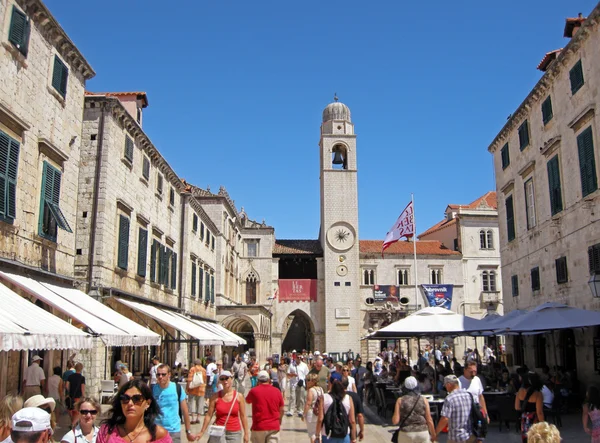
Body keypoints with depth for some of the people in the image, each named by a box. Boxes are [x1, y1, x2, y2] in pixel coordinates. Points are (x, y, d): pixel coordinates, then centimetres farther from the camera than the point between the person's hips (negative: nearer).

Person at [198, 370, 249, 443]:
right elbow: (209, 415, 0)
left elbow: (243, 416, 1)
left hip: (234, 433, 0)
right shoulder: (215, 396, -1)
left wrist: (246, 433, 0)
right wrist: (202, 432, -2)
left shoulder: (239, 396, -1)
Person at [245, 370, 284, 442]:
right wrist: (279, 422, 25)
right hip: (274, 427, 1)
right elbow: (281, 410, 8)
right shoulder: (277, 391, 0)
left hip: (259, 427, -1)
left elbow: (247, 401, 15)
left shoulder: (254, 391, -6)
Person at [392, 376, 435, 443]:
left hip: (406, 434, -1)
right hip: (422, 434, 1)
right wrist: (433, 435, 11)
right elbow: (429, 420, -2)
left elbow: (395, 421, -9)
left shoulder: (400, 400, -5)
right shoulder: (423, 400, -2)